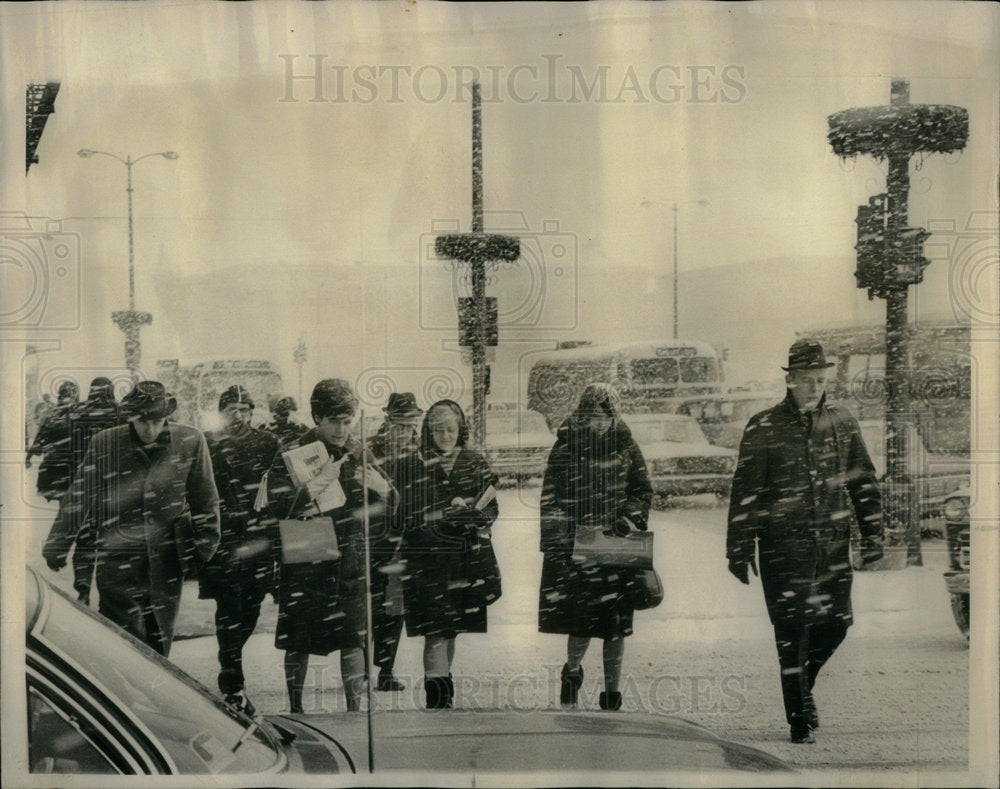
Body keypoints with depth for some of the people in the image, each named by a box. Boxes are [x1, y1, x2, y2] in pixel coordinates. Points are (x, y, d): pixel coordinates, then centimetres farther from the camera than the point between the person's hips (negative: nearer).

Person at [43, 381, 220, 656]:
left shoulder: (190, 442, -2)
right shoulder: (103, 443, -1)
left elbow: (205, 500, 6)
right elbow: (78, 498, 7)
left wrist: (205, 549, 6)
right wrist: (56, 548, 10)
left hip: (167, 561, 1)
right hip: (117, 561, -1)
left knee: (159, 645, 10)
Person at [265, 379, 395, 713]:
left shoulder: (358, 453, 7)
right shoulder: (292, 455, -6)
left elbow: (389, 506, 13)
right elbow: (278, 505, -22)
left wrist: (379, 485, -8)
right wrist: (322, 480, -21)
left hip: (350, 561, 3)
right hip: (304, 561, -3)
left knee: (354, 640, 5)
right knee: (298, 642, 8)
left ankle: (354, 710, 17)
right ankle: (295, 710, 24)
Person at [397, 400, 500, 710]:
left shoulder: (476, 462, 8)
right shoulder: (414, 467, -1)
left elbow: (492, 509, 6)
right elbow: (410, 518, -6)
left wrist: (470, 513, -15)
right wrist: (448, 512, -19)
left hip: (469, 558, 3)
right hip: (429, 560, -3)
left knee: (454, 626, 13)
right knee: (436, 631, -10)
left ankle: (444, 686, 30)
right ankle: (437, 698, -8)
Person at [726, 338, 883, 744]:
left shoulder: (843, 424, 8)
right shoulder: (763, 428, -4)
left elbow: (864, 481, 14)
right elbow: (745, 491, -3)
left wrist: (872, 534, 8)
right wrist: (739, 548, -5)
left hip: (833, 544, 4)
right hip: (782, 546, -4)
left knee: (836, 622, 5)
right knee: (792, 630, -3)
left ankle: (801, 682, 33)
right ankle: (800, 718, 11)